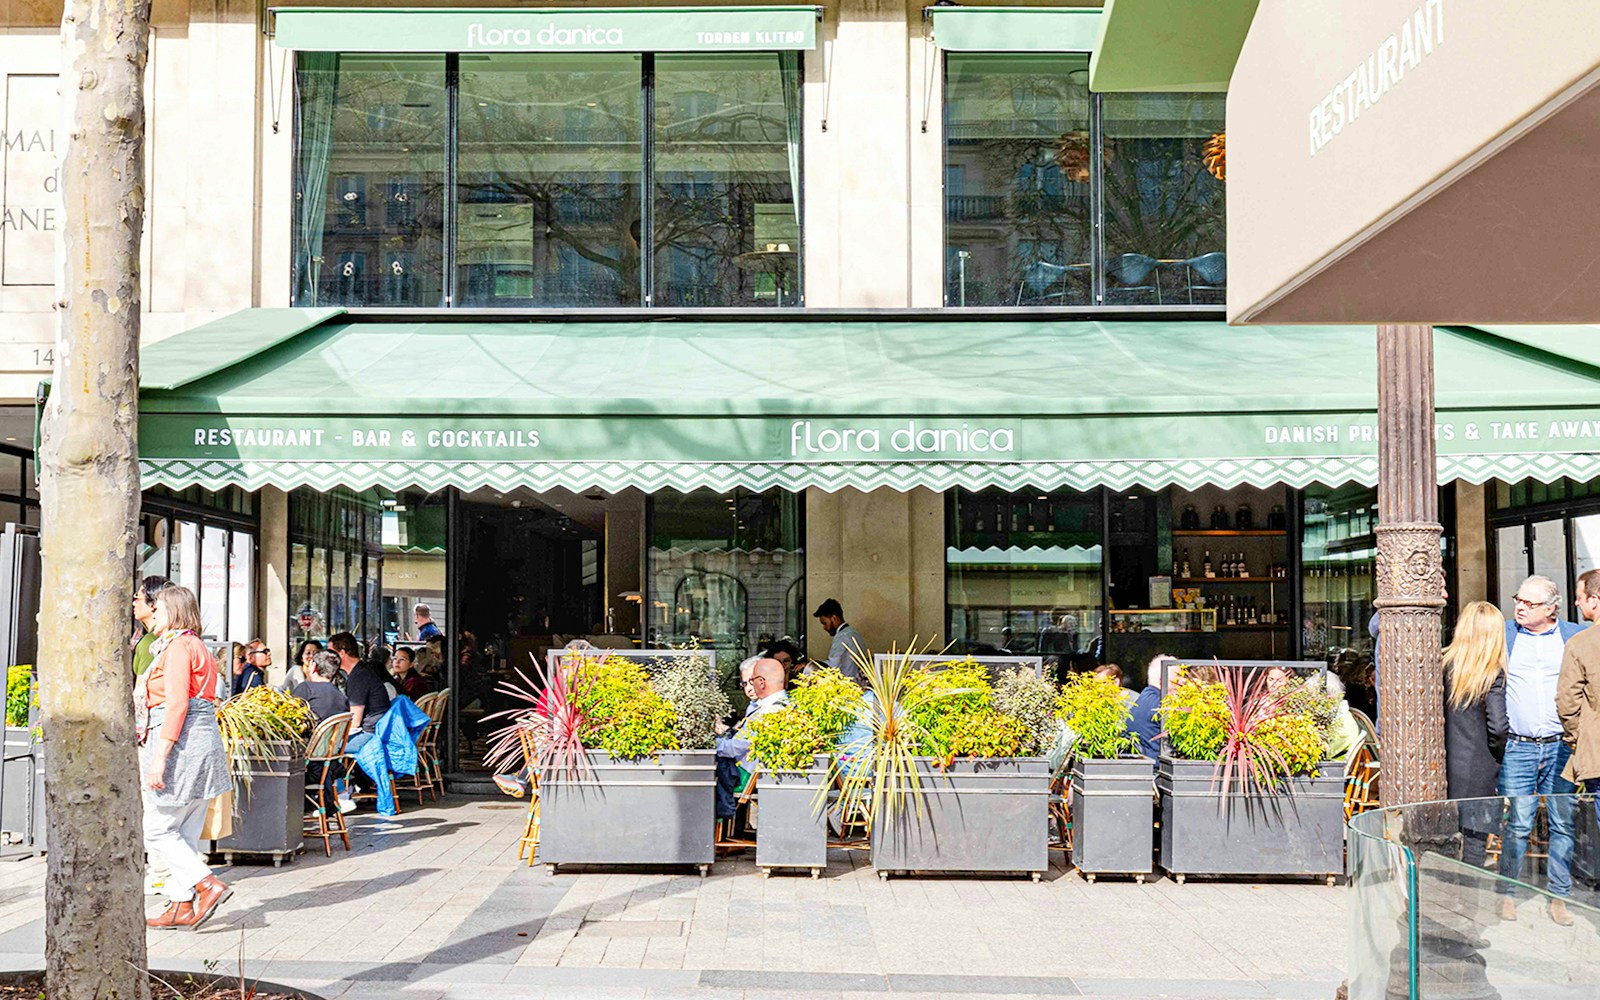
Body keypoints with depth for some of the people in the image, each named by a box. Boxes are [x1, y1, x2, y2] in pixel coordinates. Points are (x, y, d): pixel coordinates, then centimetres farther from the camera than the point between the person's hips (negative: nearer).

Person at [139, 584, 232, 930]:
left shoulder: (178, 646, -9)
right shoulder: (197, 646, 21)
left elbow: (177, 704, -18)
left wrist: (159, 756, -22)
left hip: (182, 743, -10)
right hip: (202, 741, 10)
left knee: (157, 829, -4)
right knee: (185, 833, 10)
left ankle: (209, 885, -11)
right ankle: (182, 906, 12)